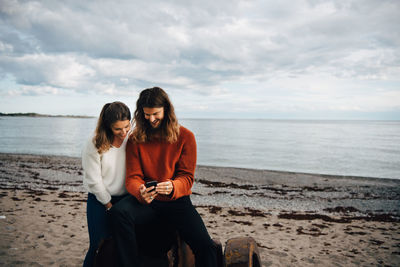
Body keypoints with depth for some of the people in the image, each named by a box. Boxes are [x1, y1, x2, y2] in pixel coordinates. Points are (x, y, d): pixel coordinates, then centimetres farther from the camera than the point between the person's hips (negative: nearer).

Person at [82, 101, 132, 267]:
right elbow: (94, 181, -10)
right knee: (100, 246, -5)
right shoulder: (95, 145, -13)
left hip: (126, 198, 2)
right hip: (100, 201, -2)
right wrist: (110, 206, -5)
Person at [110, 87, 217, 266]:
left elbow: (187, 177, -3)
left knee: (206, 247, -23)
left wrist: (172, 187, -27)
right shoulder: (135, 139, 3)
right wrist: (140, 192, -25)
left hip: (176, 200, -1)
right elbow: (133, 177, -1)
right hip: (145, 201, 2)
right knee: (118, 212, -31)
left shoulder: (185, 137, -1)